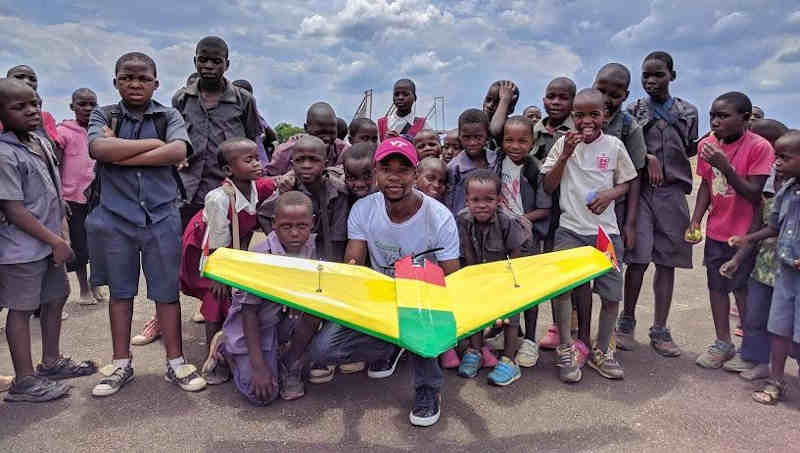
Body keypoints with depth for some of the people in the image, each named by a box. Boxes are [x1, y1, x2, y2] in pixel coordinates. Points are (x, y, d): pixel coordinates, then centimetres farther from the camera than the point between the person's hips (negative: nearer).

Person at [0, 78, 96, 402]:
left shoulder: (42, 144, 7)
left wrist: (60, 234, 13)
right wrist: (55, 241, -17)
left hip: (49, 243, 9)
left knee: (56, 297, 18)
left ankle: (51, 362, 35)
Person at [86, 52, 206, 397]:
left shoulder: (170, 117, 5)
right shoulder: (103, 116, 6)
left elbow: (178, 152, -14)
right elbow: (99, 148, -15)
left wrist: (121, 155, -13)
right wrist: (154, 142, -12)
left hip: (161, 216, -1)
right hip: (115, 217, 1)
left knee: (167, 291, 5)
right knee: (120, 291, 12)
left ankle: (175, 362, 17)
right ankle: (121, 364, 25)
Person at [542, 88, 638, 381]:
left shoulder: (614, 145, 4)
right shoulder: (564, 144, 2)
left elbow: (625, 183, 12)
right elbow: (548, 187, 0)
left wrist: (610, 193, -10)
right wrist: (565, 155, -11)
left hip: (606, 229, 2)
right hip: (570, 228, -1)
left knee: (612, 292, 3)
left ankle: (602, 351, 23)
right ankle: (566, 350, 2)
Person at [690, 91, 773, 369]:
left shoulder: (759, 147, -15)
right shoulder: (708, 145, 1)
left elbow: (754, 194, -17)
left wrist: (725, 166, -28)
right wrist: (695, 222, 1)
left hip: (744, 235, -5)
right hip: (715, 233, 5)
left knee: (743, 290, 4)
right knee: (716, 286, 13)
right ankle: (723, 343, 29)